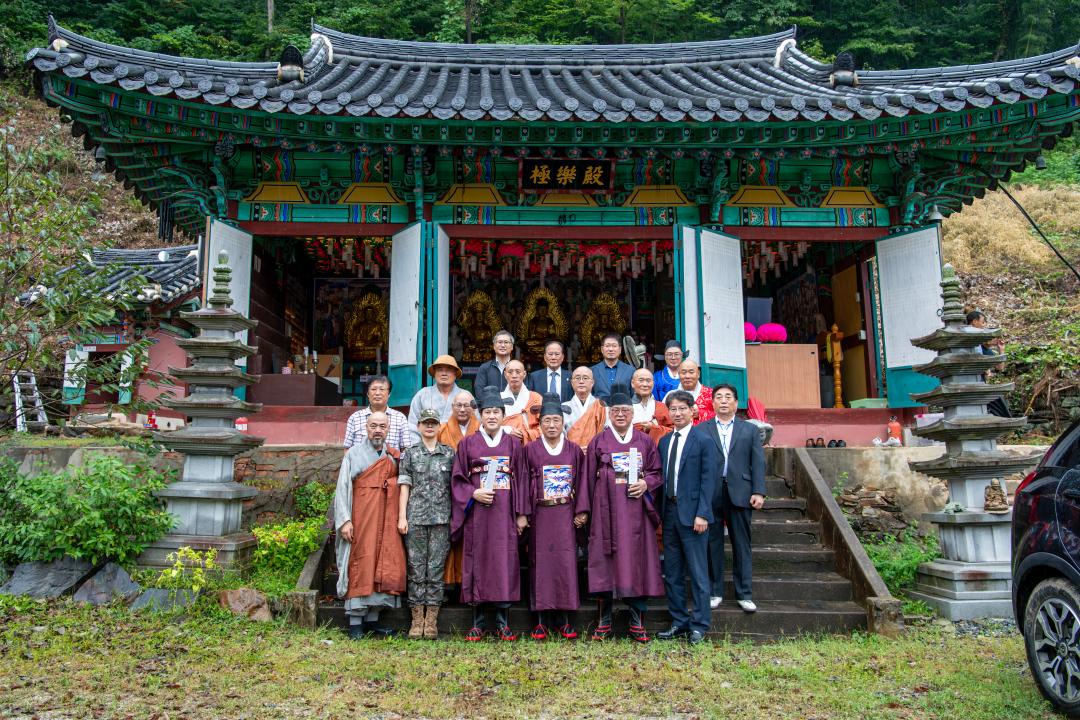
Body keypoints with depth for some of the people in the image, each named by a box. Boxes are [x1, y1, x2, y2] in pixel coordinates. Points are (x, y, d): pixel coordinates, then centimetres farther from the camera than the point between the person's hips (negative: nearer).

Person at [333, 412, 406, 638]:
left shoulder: (394, 457, 12)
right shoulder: (354, 454, 3)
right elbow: (343, 488, -3)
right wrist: (345, 520, -12)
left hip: (388, 522, 4)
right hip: (361, 520, -4)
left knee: (385, 567, 2)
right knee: (360, 567, -4)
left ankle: (372, 619, 12)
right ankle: (355, 623, 2)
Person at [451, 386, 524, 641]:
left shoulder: (513, 444, 9)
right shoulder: (467, 444, 7)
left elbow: (520, 481, 8)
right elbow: (457, 480, 5)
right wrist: (474, 493, -12)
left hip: (504, 514, 1)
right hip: (477, 514, 0)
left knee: (504, 561, 0)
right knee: (477, 561, 2)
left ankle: (502, 621, 11)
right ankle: (479, 620, 12)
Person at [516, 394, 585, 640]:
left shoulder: (574, 450, 6)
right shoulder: (530, 449, 3)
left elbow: (581, 482, 7)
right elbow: (524, 482, 0)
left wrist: (581, 512, 0)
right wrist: (522, 514, -5)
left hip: (566, 515, 1)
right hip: (540, 515, -1)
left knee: (566, 563, 0)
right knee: (540, 563, 2)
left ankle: (564, 619, 10)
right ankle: (542, 620, 10)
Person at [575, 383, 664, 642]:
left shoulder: (645, 442, 10)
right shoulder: (598, 442, 7)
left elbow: (658, 473, 12)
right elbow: (588, 477, 5)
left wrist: (646, 484, -9)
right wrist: (583, 509, 0)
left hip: (636, 512, 1)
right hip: (605, 511, -1)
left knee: (636, 560, 1)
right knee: (606, 561, 0)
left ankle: (637, 622, 10)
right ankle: (604, 620, 10)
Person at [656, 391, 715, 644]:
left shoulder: (703, 441, -5)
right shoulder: (664, 442, 12)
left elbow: (708, 480, -9)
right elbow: (662, 478, 13)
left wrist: (702, 514, -15)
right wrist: (660, 513, 8)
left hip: (692, 513, -6)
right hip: (669, 511, 6)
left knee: (698, 572, 1)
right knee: (672, 573, 11)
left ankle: (699, 625, 12)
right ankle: (679, 622, 23)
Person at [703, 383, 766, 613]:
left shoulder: (750, 430, 12)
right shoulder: (702, 430, 7)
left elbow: (758, 463, 6)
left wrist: (758, 492, -5)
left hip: (740, 494, 1)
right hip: (710, 496, -1)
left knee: (742, 544, 5)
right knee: (713, 544, 6)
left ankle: (744, 594, 13)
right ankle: (715, 592, 16)